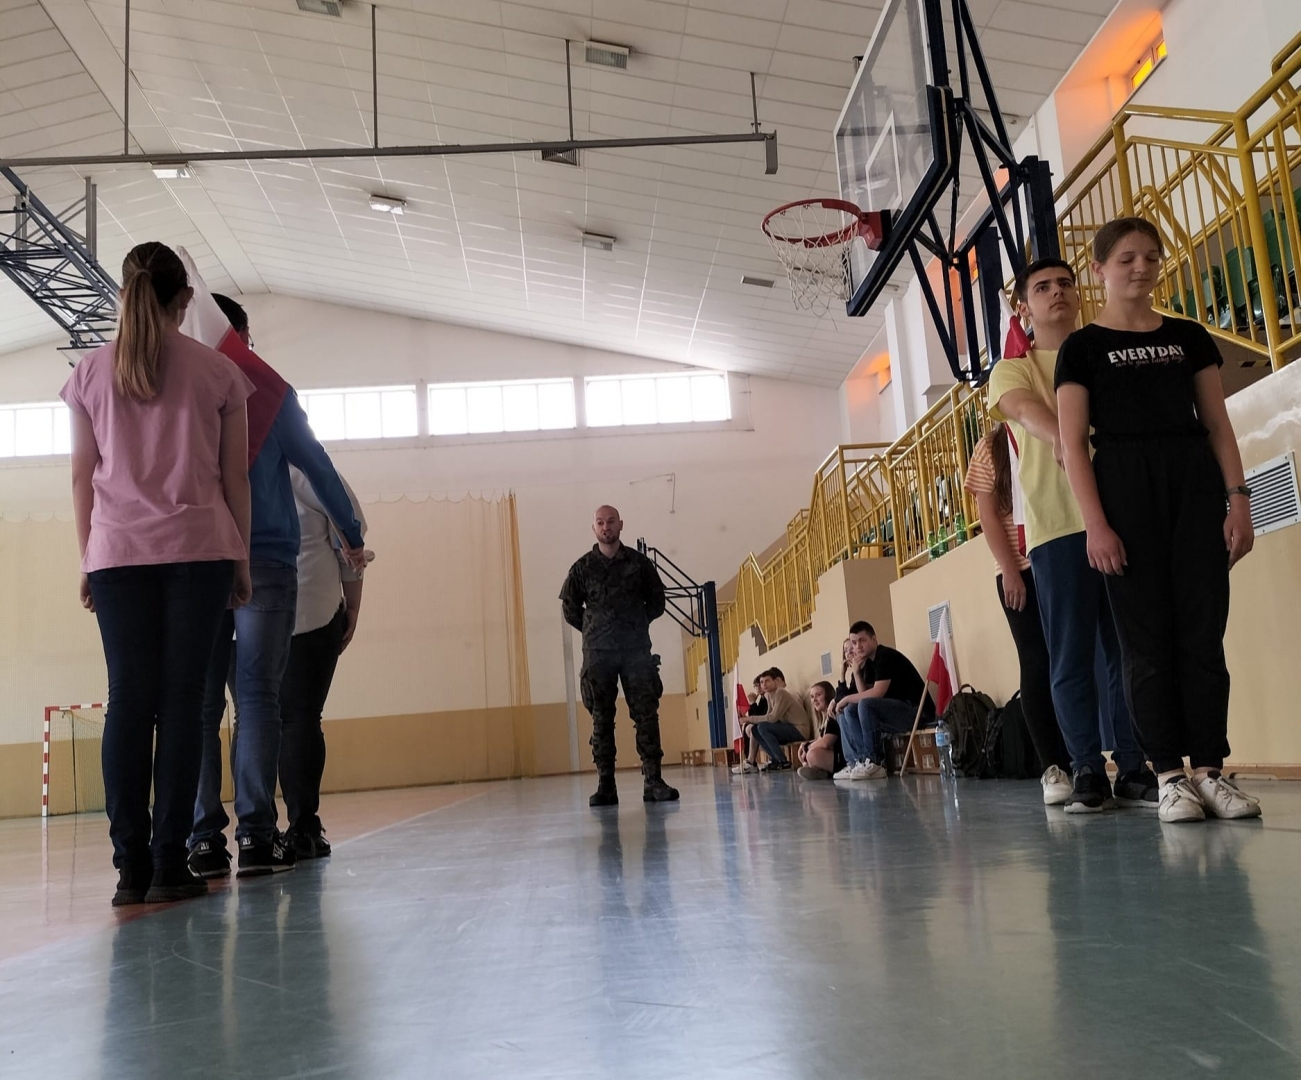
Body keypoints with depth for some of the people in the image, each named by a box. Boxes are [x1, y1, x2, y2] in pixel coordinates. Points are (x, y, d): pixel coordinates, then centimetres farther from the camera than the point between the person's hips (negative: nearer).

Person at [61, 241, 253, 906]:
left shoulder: (91, 372, 10)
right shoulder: (218, 372, 5)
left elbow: (82, 478, 10)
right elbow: (235, 477, 6)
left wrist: (87, 559, 16)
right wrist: (242, 558, 12)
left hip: (117, 551, 2)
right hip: (199, 548, -1)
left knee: (128, 700, 2)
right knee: (180, 699, -3)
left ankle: (130, 867, -1)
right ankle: (168, 865, -4)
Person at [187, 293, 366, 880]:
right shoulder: (268, 390, 6)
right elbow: (317, 467, 9)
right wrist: (352, 535, 19)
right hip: (265, 561, -2)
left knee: (199, 702, 3)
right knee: (257, 696, -3)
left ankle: (203, 839, -2)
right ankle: (256, 835, -7)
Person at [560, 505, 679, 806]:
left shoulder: (639, 562, 7)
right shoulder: (582, 567, 6)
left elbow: (657, 601, 14)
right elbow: (569, 607, 13)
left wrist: (638, 624, 8)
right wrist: (592, 629, 8)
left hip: (637, 650, 0)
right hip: (598, 653, 0)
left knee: (646, 714, -5)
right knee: (601, 719, 0)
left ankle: (653, 781, -3)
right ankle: (605, 786, 2)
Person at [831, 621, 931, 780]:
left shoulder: (885, 656, -13)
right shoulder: (869, 662, 14)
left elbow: (877, 693, -22)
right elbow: (865, 695, 8)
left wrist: (847, 699, -11)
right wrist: (856, 671, -2)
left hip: (917, 711, -10)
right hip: (895, 711, 10)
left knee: (866, 705, -30)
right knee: (847, 711, 3)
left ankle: (873, 763, -24)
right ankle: (857, 761, -10)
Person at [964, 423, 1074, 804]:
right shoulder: (991, 448, 9)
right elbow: (989, 516, 2)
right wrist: (1009, 570, -7)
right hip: (1022, 571, -1)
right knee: (1038, 666, -3)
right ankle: (1052, 768, 0)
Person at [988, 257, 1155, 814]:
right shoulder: (1013, 369, 11)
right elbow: (1024, 408, -12)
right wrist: (1060, 436, -34)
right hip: (1058, 527, -2)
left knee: (1128, 648, 2)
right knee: (1072, 654, -2)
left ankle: (1132, 767, 8)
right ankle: (1087, 769, 5)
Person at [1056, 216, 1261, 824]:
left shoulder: (1189, 336, 15)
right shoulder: (1082, 347, 4)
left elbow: (1218, 424, 12)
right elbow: (1073, 443, -2)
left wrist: (1238, 497, 0)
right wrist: (1095, 523, -11)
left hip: (1195, 483, 3)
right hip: (1124, 484, -3)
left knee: (1203, 632, 0)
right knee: (1148, 638, -2)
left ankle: (1209, 769, 6)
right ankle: (1169, 774, 3)